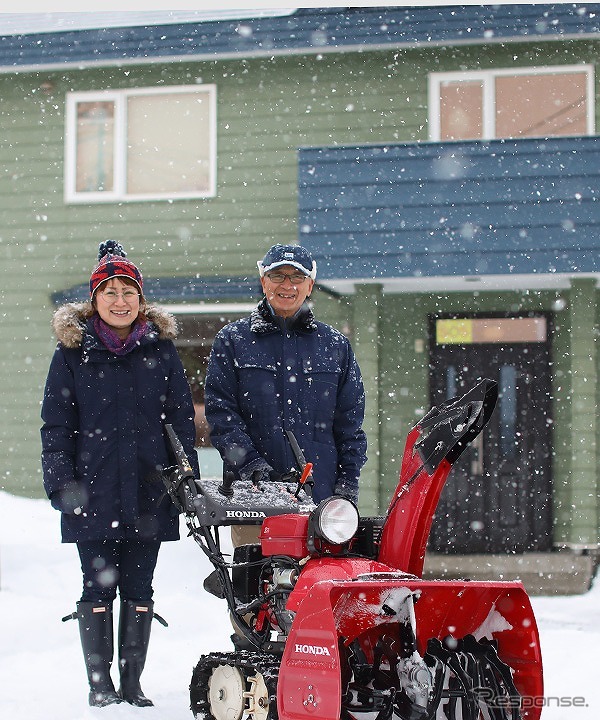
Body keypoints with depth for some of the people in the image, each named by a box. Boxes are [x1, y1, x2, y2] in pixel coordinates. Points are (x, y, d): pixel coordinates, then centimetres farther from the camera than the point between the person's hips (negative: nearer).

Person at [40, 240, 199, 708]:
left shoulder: (161, 348, 8)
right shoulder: (73, 350, 4)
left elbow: (182, 419, 9)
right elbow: (57, 424, 4)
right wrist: (62, 484, -5)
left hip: (148, 493, 1)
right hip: (93, 492, -1)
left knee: (139, 589, 5)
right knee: (99, 586, 1)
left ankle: (133, 680, 14)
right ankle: (99, 682, 10)